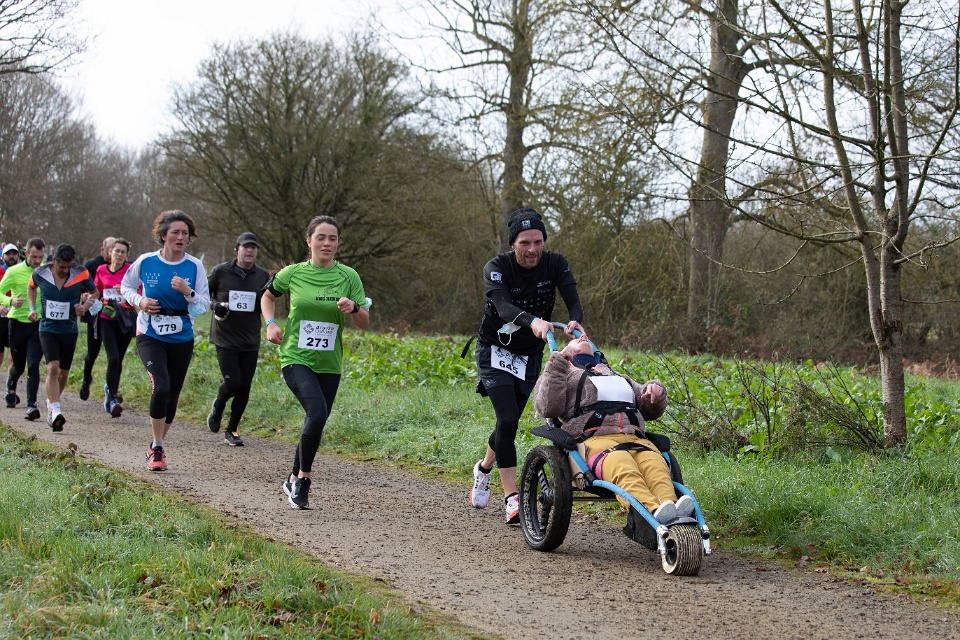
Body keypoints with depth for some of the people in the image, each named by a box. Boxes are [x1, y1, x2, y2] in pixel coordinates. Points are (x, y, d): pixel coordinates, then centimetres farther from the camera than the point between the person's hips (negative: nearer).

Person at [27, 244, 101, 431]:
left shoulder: (81, 274, -11)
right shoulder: (40, 273, -8)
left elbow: (94, 293, 7)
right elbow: (31, 286, 15)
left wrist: (86, 306, -12)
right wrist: (33, 308, 4)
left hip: (70, 330, 2)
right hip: (48, 329, -2)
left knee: (64, 372, 12)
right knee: (53, 368, -19)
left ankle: (51, 402, 39)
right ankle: (55, 412, -25)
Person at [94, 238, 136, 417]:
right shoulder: (101, 270, 6)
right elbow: (95, 291, 22)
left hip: (126, 319, 0)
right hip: (107, 319, 0)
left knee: (118, 360, 9)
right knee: (113, 358, -14)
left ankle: (110, 388, 36)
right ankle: (112, 399, -10)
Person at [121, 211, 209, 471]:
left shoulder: (194, 267, -4)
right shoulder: (145, 262, -5)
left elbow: (203, 307, -5)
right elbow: (126, 286, 11)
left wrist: (188, 292, -24)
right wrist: (140, 301, -8)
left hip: (182, 340, 2)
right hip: (150, 337, -2)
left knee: (172, 395, 10)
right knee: (160, 387, -22)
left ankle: (158, 446, 33)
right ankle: (157, 448, -6)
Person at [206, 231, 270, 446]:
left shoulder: (263, 276, 3)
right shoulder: (220, 272, -4)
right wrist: (215, 305, -10)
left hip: (250, 341, 3)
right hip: (225, 338, -3)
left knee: (244, 388, 4)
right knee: (232, 383, -13)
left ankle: (232, 430, 19)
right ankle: (218, 405, 22)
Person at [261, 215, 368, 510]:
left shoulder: (348, 276, 1)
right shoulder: (293, 273, -1)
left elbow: (364, 323, 1)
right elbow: (268, 297, 18)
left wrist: (354, 308, -20)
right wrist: (270, 323, 0)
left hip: (329, 364, 3)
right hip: (296, 359, -3)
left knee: (316, 424, 11)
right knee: (317, 413, -25)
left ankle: (294, 480, 34)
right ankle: (303, 478, -8)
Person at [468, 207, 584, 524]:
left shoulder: (555, 264, -11)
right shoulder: (496, 268, -21)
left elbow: (573, 299, -24)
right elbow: (503, 306, -38)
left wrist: (575, 321, -48)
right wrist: (533, 321, -59)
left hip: (529, 355, 4)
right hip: (495, 350, -4)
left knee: (510, 422, 10)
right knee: (507, 419, -18)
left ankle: (484, 468, 40)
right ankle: (511, 498, -16)